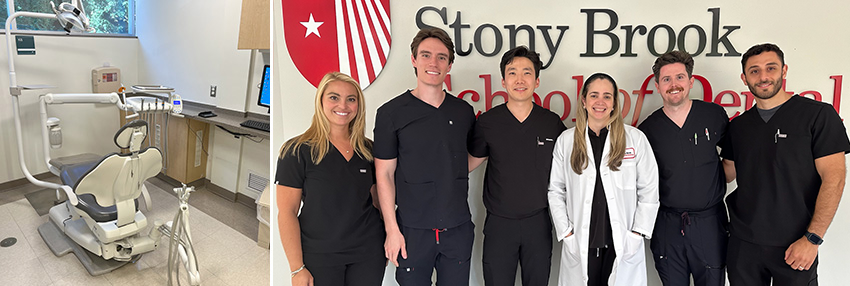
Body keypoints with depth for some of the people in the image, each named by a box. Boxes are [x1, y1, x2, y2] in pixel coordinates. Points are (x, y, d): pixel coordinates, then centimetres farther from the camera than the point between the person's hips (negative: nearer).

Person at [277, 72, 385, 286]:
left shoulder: (367, 150, 5)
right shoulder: (297, 150, -8)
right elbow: (286, 212, -10)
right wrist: (297, 269, -12)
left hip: (368, 253, 4)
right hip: (319, 257, -3)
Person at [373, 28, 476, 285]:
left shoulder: (464, 111, 5)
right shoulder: (391, 112, -5)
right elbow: (384, 175, -5)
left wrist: (451, 177, 5)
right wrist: (392, 229, -8)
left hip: (458, 228, 3)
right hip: (413, 231, -3)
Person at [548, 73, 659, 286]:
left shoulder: (635, 138, 0)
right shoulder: (566, 140, 2)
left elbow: (649, 192, 2)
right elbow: (556, 191, 4)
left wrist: (636, 234, -3)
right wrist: (566, 234, -2)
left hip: (623, 246, 0)